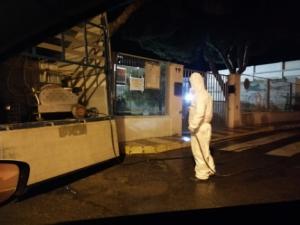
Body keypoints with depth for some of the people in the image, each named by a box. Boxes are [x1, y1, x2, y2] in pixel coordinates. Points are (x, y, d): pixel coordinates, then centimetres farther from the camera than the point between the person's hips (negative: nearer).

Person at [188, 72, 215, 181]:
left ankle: (201, 174, 10)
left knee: (199, 151, 0)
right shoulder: (205, 94, 15)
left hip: (200, 127, -10)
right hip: (204, 126, 10)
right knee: (204, 150, 20)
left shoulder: (200, 95, -17)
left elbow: (200, 113, -28)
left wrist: (193, 126, -26)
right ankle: (210, 169, 31)